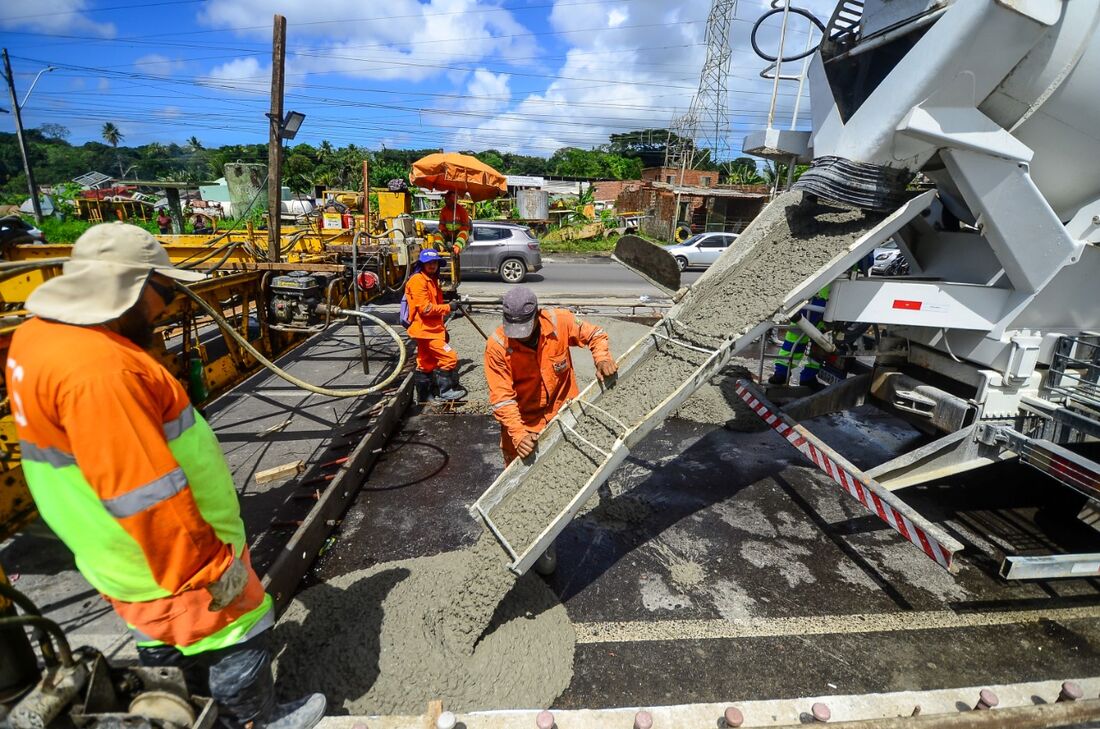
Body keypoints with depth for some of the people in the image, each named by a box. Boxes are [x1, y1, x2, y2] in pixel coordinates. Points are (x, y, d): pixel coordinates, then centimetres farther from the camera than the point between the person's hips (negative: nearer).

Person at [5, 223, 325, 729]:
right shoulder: (97, 370, -32)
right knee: (234, 637, 12)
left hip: (126, 552, 10)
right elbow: (146, 496, -29)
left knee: (170, 639, 28)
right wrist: (211, 568, -19)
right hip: (168, 560, -10)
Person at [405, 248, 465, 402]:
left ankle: (423, 394, 24)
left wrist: (443, 329, 20)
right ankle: (446, 391, -1)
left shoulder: (432, 280, 17)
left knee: (426, 364, 15)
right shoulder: (418, 280, -14)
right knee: (449, 357, -11)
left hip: (431, 329, 10)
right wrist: (449, 307, -18)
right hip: (426, 330, -10)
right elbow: (425, 308, -22)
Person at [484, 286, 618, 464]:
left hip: (564, 413, 2)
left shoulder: (560, 321, -19)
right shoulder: (497, 345, -23)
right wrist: (518, 435, -32)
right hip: (523, 422, -1)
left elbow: (594, 334, -2)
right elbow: (502, 398, -22)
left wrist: (602, 358, -21)